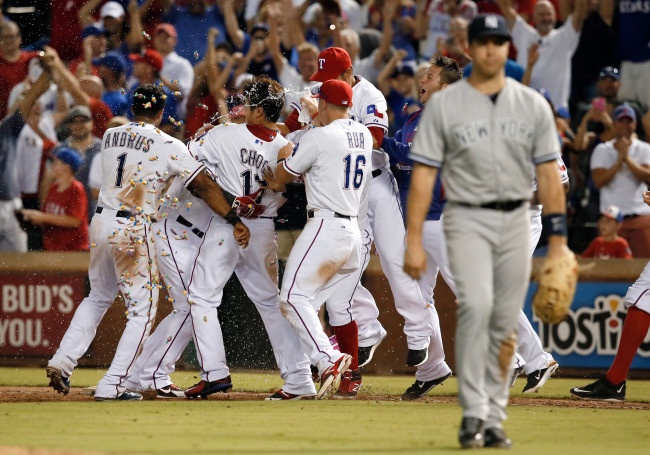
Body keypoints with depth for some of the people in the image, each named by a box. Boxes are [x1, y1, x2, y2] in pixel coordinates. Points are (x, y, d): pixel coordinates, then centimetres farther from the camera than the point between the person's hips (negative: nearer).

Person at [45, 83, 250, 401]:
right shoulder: (169, 147, -8)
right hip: (134, 232, -6)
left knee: (98, 298, 25)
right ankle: (111, 386, -3)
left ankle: (62, 362, 12)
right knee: (142, 311, 4)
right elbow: (205, 186, -14)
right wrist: (235, 221, -11)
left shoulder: (110, 137, 8)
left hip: (101, 223, 6)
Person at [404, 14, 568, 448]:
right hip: (467, 219, -3)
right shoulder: (444, 104, 0)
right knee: (476, 306, -22)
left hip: (516, 220, 3)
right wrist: (414, 241, -8)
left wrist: (558, 240, 1)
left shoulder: (533, 105, 6)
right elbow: (423, 173, -2)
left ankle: (494, 419, 13)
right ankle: (472, 414, -18)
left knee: (506, 322, 3)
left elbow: (549, 173, 7)